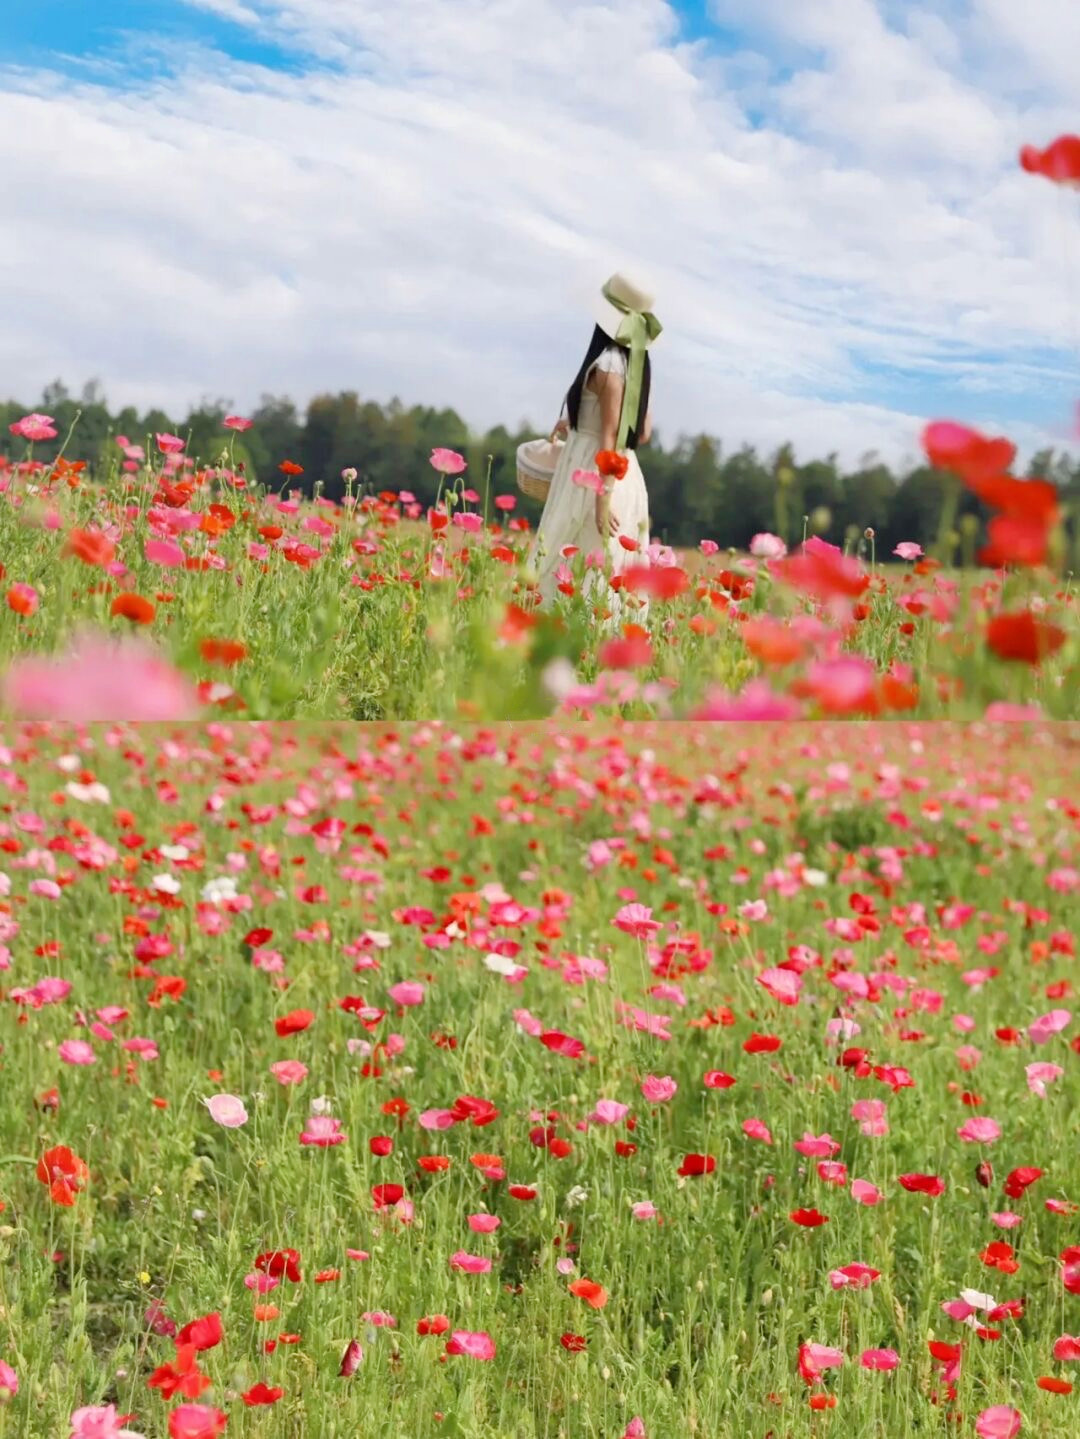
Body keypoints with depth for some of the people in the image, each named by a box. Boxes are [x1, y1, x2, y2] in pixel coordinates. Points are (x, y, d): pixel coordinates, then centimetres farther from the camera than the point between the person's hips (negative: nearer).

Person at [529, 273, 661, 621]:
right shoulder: (635, 365, 10)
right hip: (626, 476, 9)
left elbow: (610, 439, -19)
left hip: (597, 477, -9)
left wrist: (602, 499, -20)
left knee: (568, 566, -4)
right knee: (610, 571, 10)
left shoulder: (607, 367, -14)